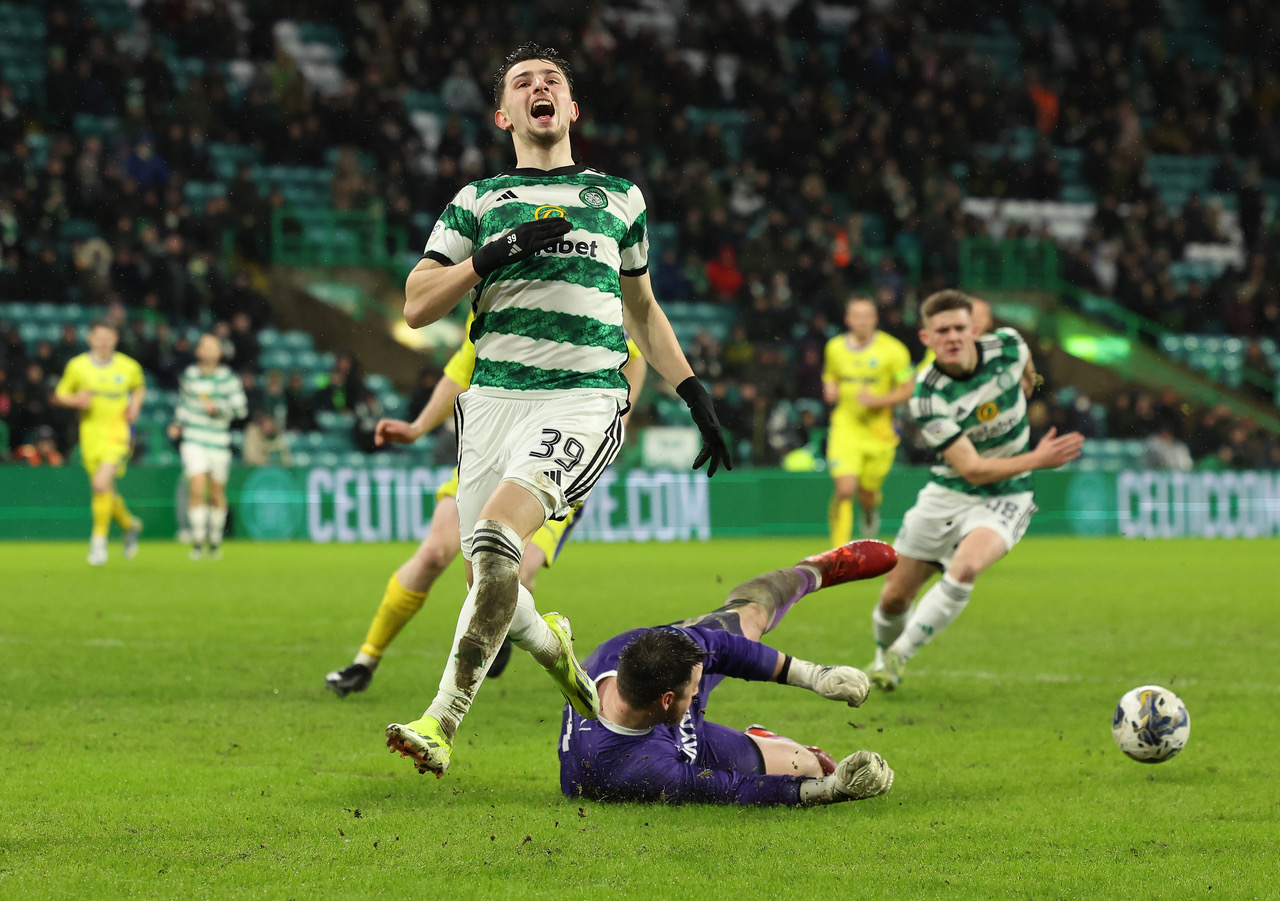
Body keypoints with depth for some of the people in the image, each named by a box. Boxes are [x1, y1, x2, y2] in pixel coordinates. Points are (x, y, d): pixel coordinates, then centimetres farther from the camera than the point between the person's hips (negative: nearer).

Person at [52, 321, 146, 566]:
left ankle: (99, 540, -7)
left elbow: (139, 388, 21)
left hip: (117, 433, -2)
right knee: (105, 491, 8)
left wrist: (135, 405, 1)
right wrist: (75, 400, -13)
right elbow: (59, 396, 8)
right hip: (90, 433, 2)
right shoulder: (77, 366, -1)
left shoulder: (129, 367, 0)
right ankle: (130, 525, 37)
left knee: (102, 484, -20)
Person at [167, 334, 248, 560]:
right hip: (193, 440, 0)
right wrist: (177, 424, 10)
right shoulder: (189, 375, 5)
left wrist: (217, 408, -19)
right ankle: (198, 541, -11)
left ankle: (215, 541, 27)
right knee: (197, 487, -16)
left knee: (217, 492, 8)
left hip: (219, 441, 0)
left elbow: (241, 408, -6)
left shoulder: (228, 378, -3)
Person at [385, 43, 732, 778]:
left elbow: (643, 309, 30)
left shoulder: (618, 197, 19)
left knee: (496, 535, -26)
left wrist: (696, 395, 23)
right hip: (495, 397, 2)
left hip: (585, 399, -2)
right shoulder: (477, 201, 16)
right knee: (491, 583, -4)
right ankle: (550, 644, 31)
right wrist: (495, 254, -7)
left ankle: (444, 721, -25)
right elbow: (416, 307, 7)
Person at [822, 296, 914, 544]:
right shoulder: (834, 348, 4)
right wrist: (830, 390, -1)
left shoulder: (892, 350, -8)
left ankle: (871, 510, 47)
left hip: (879, 430, -1)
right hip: (846, 428, 1)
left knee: (867, 496, 7)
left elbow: (909, 389, -5)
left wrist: (878, 400, -18)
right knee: (845, 489, -17)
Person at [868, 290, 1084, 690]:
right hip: (948, 493, 0)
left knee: (965, 567, -31)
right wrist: (1038, 459, -27)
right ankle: (883, 656, 40)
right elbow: (972, 469, -24)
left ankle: (899, 655, -16)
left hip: (1004, 498, 0)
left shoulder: (1007, 347, -14)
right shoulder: (927, 397, -21)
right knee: (894, 597, 5)